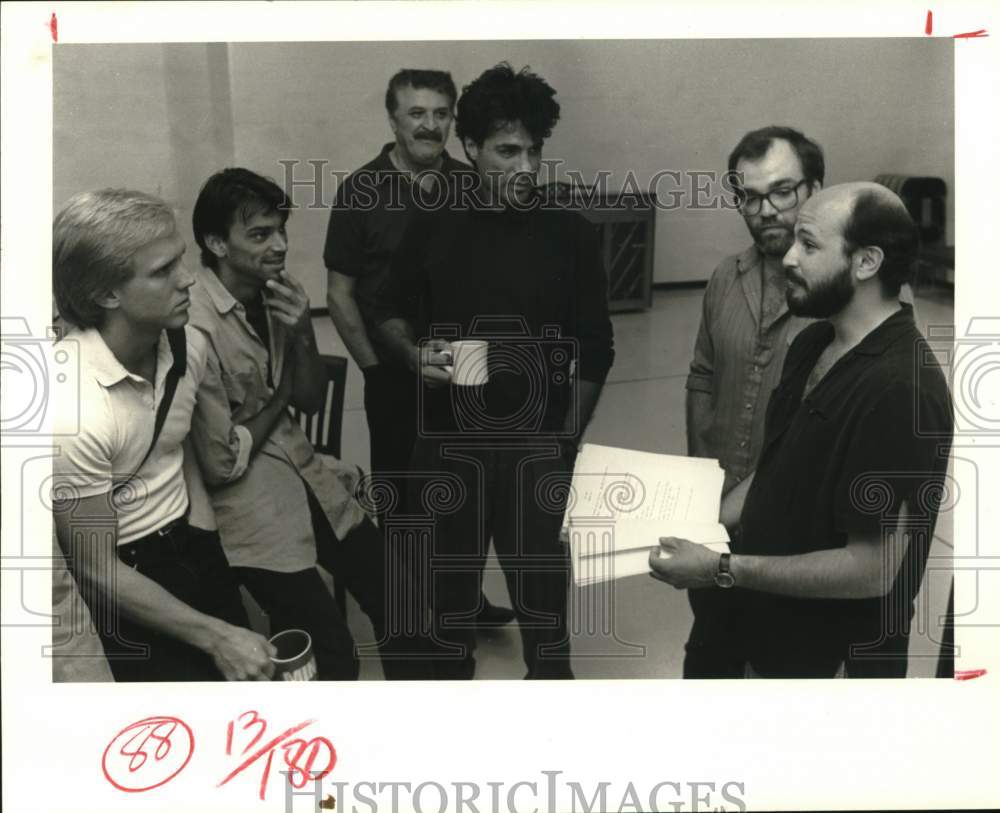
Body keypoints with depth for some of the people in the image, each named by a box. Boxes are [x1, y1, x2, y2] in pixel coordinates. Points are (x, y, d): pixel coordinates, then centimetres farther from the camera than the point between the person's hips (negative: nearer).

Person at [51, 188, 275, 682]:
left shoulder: (187, 346, -7)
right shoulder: (72, 410, -28)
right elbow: (97, 570, -20)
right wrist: (214, 637, -16)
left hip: (193, 547, 6)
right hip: (125, 585, -6)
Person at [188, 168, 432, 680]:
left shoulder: (273, 295, 0)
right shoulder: (195, 327, -23)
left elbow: (311, 401, 7)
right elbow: (221, 464, -21)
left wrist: (302, 333, -11)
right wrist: (278, 398, -6)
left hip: (305, 476, 8)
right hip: (246, 504, -7)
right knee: (333, 656, -10)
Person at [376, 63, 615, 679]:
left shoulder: (571, 236, -4)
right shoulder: (433, 228, -1)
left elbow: (595, 349, 0)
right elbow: (391, 311, 12)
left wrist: (568, 438, -2)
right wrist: (414, 353, -10)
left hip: (536, 443, -2)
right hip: (448, 439, 2)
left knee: (539, 570, 10)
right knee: (451, 570, 17)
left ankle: (550, 669, 32)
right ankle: (453, 665, 39)